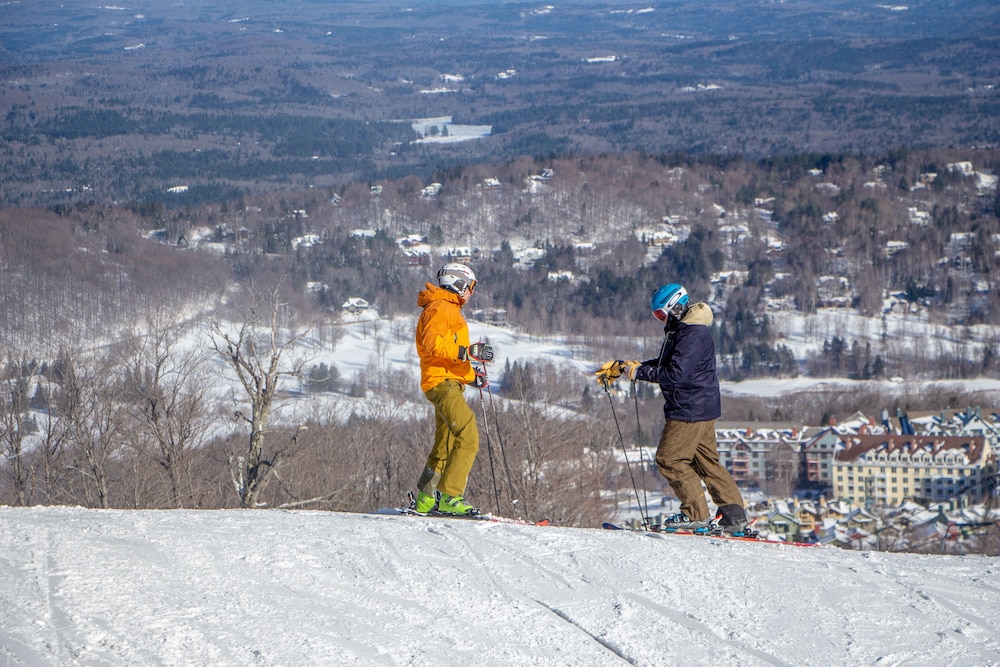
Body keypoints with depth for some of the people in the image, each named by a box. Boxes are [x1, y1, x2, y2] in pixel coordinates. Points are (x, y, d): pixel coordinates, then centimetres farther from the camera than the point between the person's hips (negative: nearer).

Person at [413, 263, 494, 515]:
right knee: (468, 438, -20)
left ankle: (425, 500, 21)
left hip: (450, 382, 11)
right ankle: (449, 497, -23)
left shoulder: (451, 310, 27)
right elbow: (434, 344, -21)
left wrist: (471, 375, 20)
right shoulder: (440, 308, -7)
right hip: (442, 381, -11)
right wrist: (468, 352, -25)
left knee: (445, 446, 15)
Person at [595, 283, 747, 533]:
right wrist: (620, 368, 14)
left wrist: (639, 372, -19)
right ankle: (734, 514, 12)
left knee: (670, 459, -6)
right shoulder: (680, 330, 15)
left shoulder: (692, 335, -20)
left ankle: (696, 514, -3)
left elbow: (675, 374, -27)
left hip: (690, 409, -11)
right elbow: (662, 364, 21)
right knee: (706, 461, 12)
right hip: (701, 408, 11)